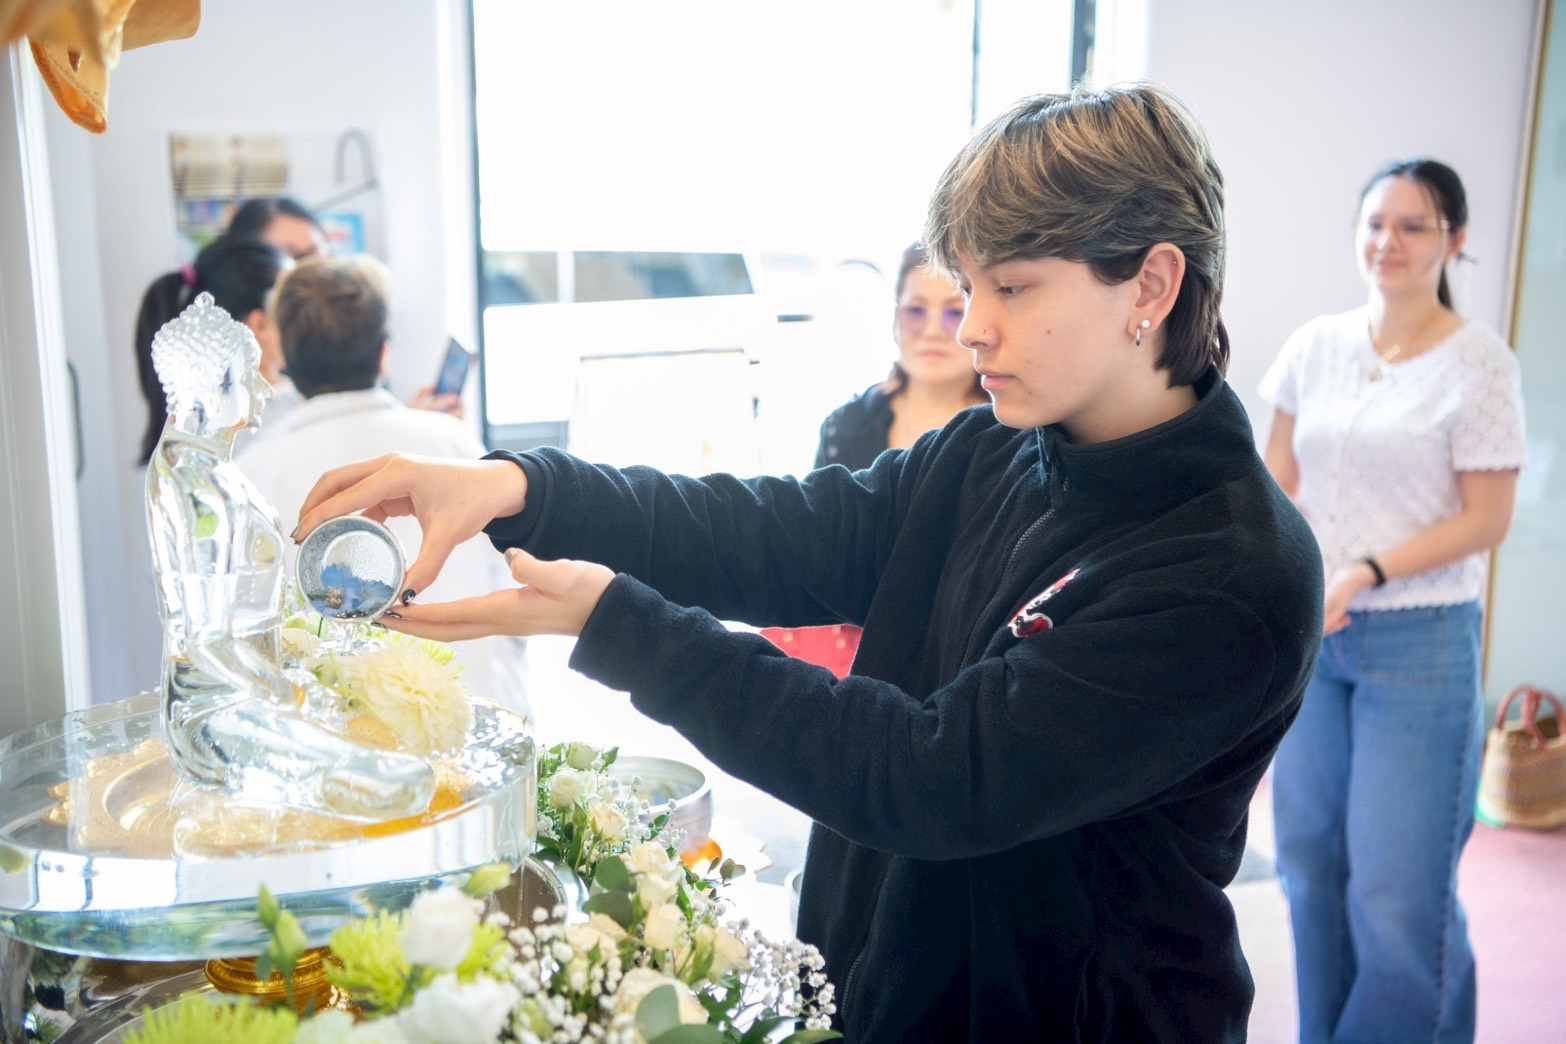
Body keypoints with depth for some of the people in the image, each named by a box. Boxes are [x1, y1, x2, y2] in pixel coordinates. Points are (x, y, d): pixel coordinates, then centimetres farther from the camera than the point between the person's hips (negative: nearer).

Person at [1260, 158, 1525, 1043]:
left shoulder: (1479, 363, -7)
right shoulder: (1316, 345, 5)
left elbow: (1486, 519, -8)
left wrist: (1363, 575, -15)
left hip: (1419, 642, -4)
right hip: (1309, 637, 4)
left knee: (1398, 887, -2)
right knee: (1311, 860, 13)